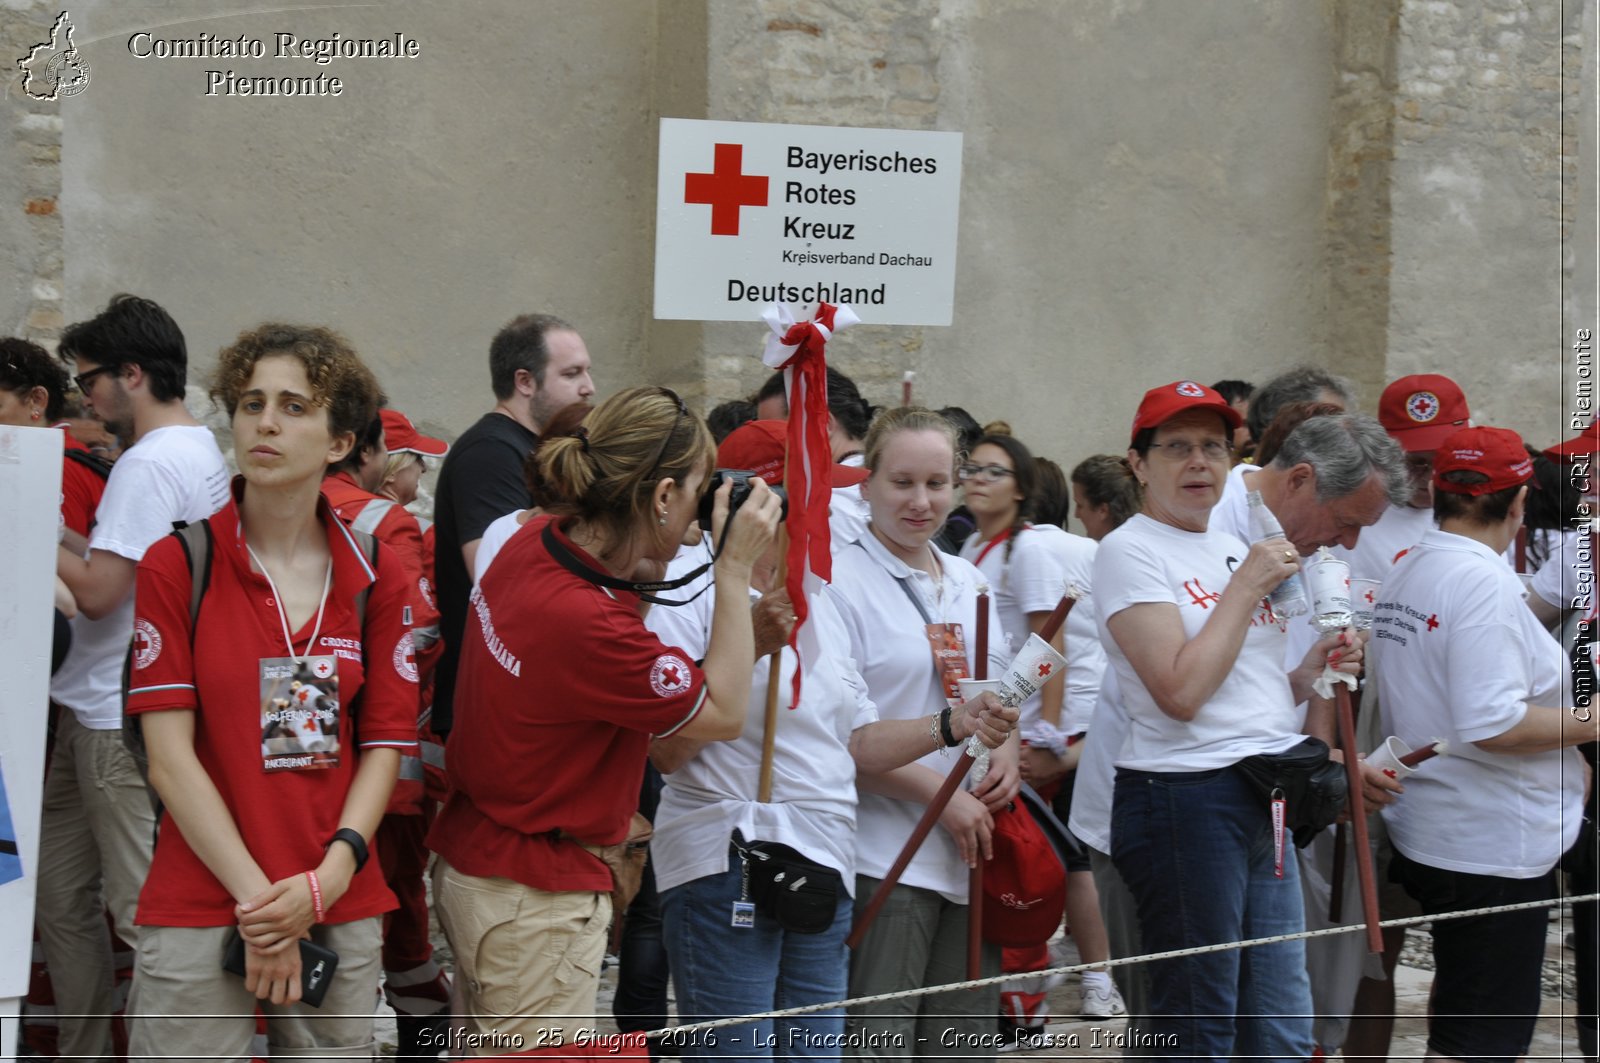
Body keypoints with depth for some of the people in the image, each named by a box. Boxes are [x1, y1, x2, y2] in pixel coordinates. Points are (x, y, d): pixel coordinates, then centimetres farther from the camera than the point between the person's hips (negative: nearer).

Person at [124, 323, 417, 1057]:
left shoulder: (378, 577, 6)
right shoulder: (177, 565, -2)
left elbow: (383, 747, 5)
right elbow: (169, 756, -7)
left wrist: (323, 883, -10)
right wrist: (257, 899, -13)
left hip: (342, 912, 3)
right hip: (199, 908, -2)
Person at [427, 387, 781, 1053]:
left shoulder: (536, 542, -4)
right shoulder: (590, 624, -30)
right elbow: (725, 714, -17)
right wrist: (736, 568, -14)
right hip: (535, 903, -9)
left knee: (487, 1052, 19)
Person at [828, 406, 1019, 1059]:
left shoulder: (968, 582, 15)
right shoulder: (840, 583, -8)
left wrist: (1007, 756, 2)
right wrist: (941, 793, -16)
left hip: (973, 851, 7)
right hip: (887, 854, -7)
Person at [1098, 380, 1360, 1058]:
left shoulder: (1236, 550, 17)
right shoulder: (1130, 551, -7)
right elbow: (1180, 693, -19)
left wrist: (1313, 669, 4)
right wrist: (1246, 587, -11)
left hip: (1267, 801, 8)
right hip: (1184, 797, -8)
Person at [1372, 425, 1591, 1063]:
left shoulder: (1405, 573, 9)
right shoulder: (1483, 580, -19)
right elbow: (1493, 724, -26)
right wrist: (1585, 724, -12)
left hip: (1424, 835, 10)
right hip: (1492, 844, -10)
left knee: (1456, 1009, 22)